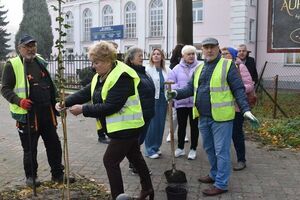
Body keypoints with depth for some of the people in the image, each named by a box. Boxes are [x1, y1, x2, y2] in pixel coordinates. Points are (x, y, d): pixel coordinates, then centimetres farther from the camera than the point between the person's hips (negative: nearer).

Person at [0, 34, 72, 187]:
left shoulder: (41, 62, 12)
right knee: (30, 148, 8)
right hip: (26, 114, -5)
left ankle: (57, 174, 27)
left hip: (47, 113, 6)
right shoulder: (12, 65, -6)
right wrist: (19, 100, -24)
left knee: (54, 145, 12)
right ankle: (30, 176, 28)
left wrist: (55, 106, 18)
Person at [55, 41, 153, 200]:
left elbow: (110, 106, -28)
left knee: (110, 160, -5)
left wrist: (83, 109, -24)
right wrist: (65, 102, -14)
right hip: (119, 126, 10)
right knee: (135, 157, 20)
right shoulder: (101, 76, 8)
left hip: (126, 127, -10)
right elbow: (85, 93, 1)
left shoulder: (122, 76, -24)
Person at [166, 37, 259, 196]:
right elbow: (191, 88, 12)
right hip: (203, 117, 7)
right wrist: (176, 94, -5)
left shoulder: (227, 65, -6)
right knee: (209, 148, 20)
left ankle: (221, 184, 12)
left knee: (221, 151, 0)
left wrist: (246, 109, -18)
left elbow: (238, 89, -9)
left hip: (221, 117, -7)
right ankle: (214, 175, 38)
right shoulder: (199, 68, 14)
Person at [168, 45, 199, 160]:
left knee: (194, 126, 11)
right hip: (181, 102, 2)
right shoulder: (177, 69, 2)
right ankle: (180, 148, 29)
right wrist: (180, 90, -15)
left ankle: (193, 149, 26)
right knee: (181, 126, 14)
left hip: (195, 102, -1)